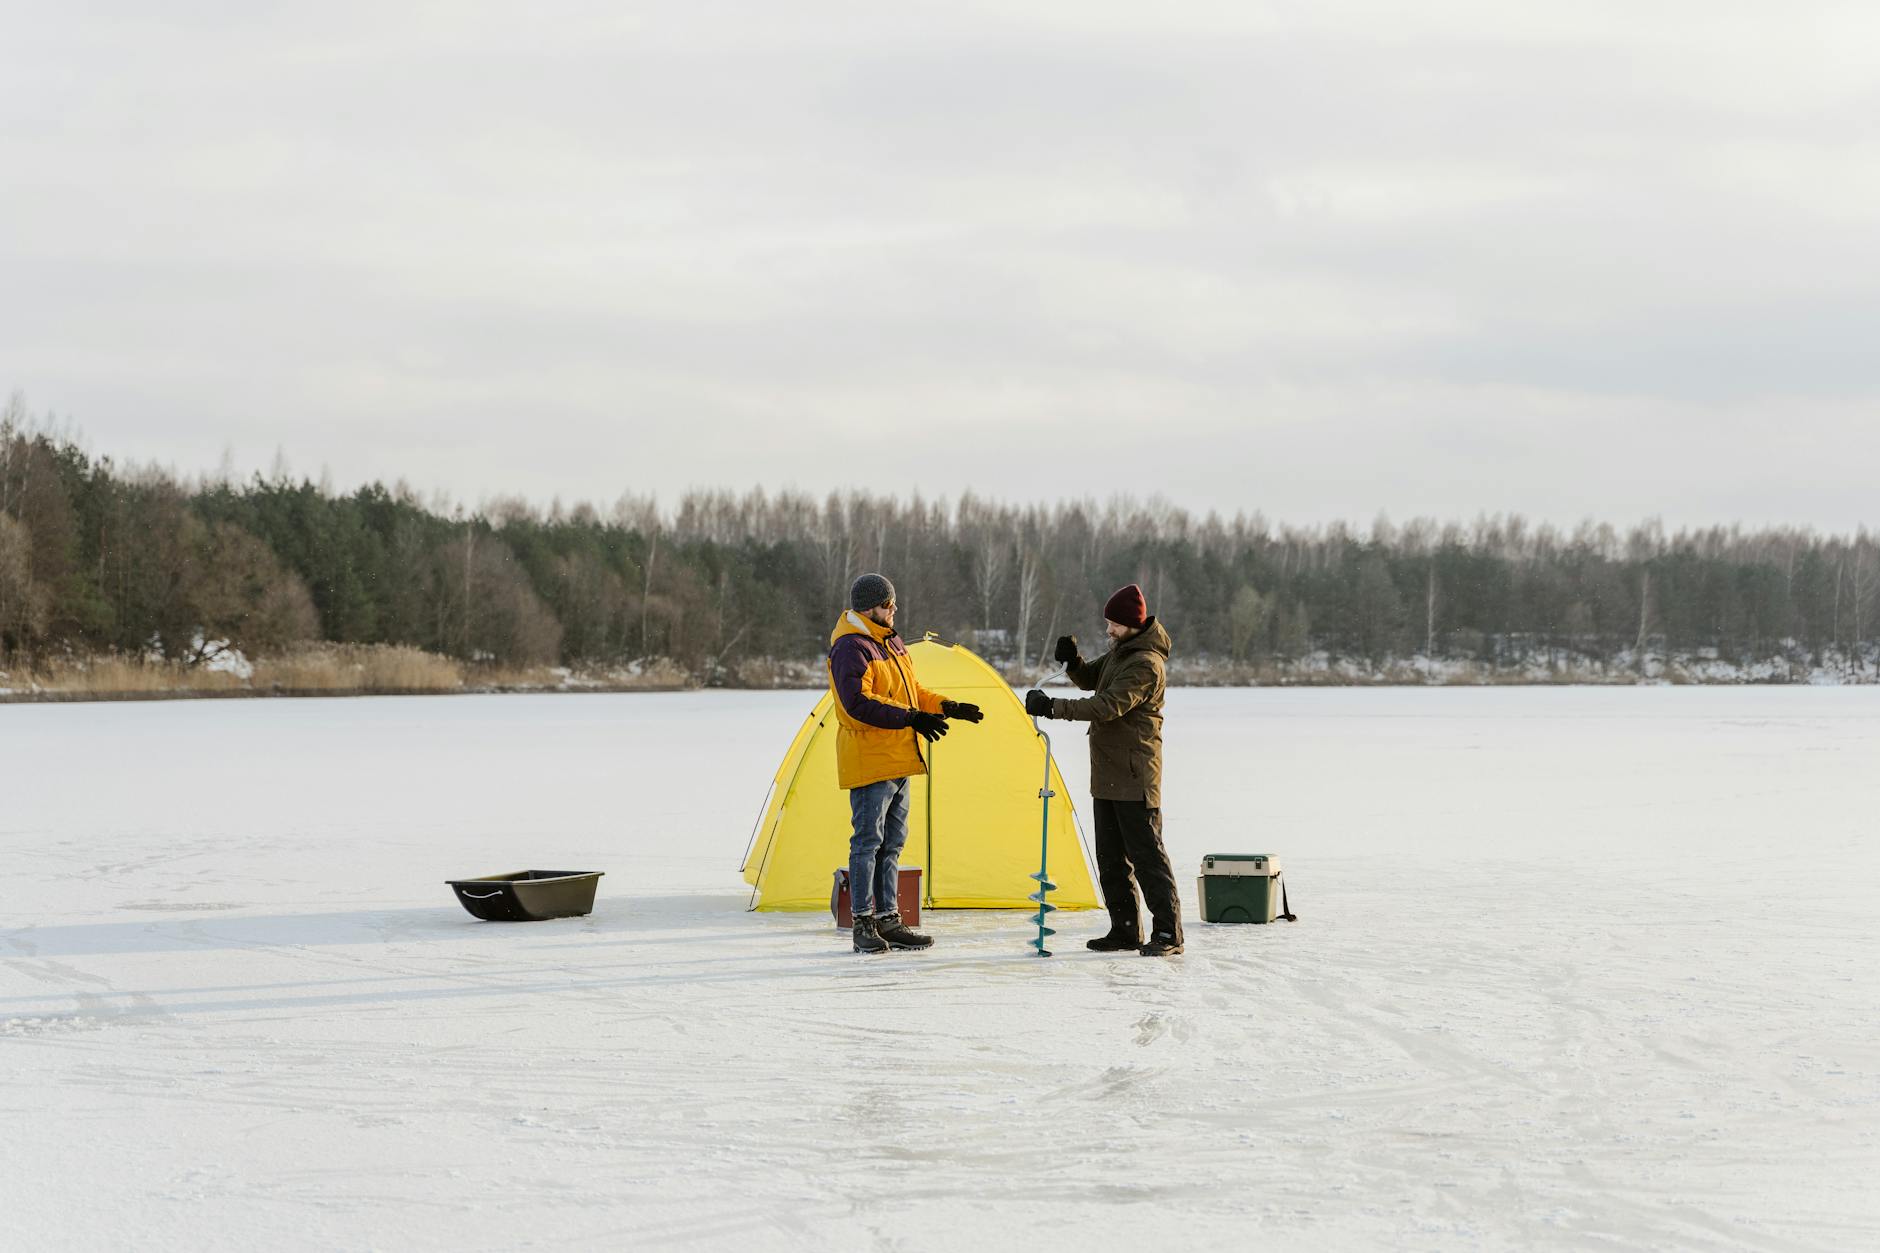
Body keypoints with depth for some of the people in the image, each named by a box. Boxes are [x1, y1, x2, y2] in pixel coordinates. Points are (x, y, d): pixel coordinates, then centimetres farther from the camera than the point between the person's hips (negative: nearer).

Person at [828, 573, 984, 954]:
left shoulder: (891, 643, 16)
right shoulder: (850, 648, -15)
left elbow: (911, 692, 24)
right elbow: (858, 703, -24)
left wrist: (946, 707, 10)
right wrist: (910, 718, -27)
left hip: (897, 761, 10)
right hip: (868, 761, -9)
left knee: (892, 843, 11)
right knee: (868, 841, -6)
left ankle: (888, 921, 16)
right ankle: (864, 924, -2)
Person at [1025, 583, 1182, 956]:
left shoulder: (1146, 665, -20)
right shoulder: (1122, 650, 12)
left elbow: (1109, 706, -28)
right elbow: (1090, 681, 23)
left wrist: (1054, 708, -31)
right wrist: (1073, 661, 0)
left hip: (1134, 775, -10)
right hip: (1108, 773, 10)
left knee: (1146, 853, -8)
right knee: (1111, 858, 12)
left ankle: (1168, 934, -6)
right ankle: (1125, 929, 19)